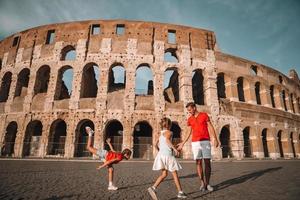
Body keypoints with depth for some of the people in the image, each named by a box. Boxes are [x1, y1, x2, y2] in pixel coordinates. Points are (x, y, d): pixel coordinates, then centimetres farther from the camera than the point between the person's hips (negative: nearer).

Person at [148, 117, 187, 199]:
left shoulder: (160, 134, 17)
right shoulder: (169, 132, -4)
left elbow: (156, 144, 19)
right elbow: (167, 140, -25)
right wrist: (174, 148, -26)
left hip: (161, 155, 7)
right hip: (167, 155, -6)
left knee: (164, 174, 9)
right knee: (175, 174, 7)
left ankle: (153, 187, -8)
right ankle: (180, 192, 16)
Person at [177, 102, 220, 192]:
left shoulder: (204, 115, 3)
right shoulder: (190, 119, 10)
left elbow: (211, 127, 0)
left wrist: (215, 139, -10)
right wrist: (182, 143, 12)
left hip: (205, 142, -2)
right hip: (195, 143, 2)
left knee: (207, 162, -3)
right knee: (198, 162, -1)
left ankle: (207, 184, 5)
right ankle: (202, 183, 6)